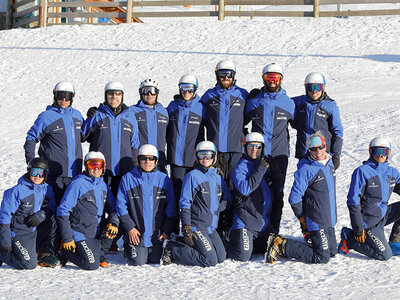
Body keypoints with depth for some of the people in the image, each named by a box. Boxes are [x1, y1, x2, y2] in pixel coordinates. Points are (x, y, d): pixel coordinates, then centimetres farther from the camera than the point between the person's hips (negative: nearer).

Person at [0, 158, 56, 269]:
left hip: (33, 231, 6)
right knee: (29, 264, -14)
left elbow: (51, 209, 8)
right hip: (17, 232, -6)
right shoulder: (17, 191, -18)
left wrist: (41, 215, -16)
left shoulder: (47, 189, -2)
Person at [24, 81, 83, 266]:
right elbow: (31, 138, 0)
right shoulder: (46, 117, -3)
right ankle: (45, 251, -10)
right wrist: (30, 160, -9)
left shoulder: (77, 116, 14)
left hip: (74, 174, 6)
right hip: (54, 173, -6)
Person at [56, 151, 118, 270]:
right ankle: (65, 252, 5)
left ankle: (99, 253, 3)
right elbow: (62, 211, -13)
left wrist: (113, 223, -6)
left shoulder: (102, 185, 9)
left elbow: (114, 206, 18)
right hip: (79, 232, -7)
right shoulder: (78, 184, -12)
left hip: (95, 232, 7)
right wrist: (67, 239, -16)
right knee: (92, 265, -20)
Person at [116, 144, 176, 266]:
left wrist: (167, 230, -4)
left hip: (157, 235, 1)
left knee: (155, 261, -1)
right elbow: (121, 205, 0)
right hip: (136, 233, -1)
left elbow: (171, 209, 4)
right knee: (138, 262, -9)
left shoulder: (164, 179, 3)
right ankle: (127, 248, 23)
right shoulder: (128, 178, 0)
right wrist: (130, 228, -7)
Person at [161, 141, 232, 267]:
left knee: (221, 257, 6)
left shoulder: (217, 178, 12)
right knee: (210, 260, -16)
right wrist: (186, 229, -16)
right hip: (196, 226, -7)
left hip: (212, 227, 7)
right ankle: (172, 251, -4)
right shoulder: (192, 176, -7)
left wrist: (217, 209, -3)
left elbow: (228, 199, 18)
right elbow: (184, 204, -10)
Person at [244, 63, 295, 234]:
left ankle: (274, 230, 7)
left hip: (279, 154, 0)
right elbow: (241, 122, 20)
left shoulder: (288, 103, 8)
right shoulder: (254, 101, 8)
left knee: (277, 192, 0)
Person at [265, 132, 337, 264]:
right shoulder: (306, 169, -18)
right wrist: (304, 221, -11)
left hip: (329, 221, 9)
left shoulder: (329, 164, 8)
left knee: (332, 252, 16)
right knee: (322, 257, -9)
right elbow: (294, 198, -17)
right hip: (316, 222, -9)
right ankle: (282, 246, -2)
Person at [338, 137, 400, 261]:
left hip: (383, 215, 7)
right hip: (368, 221, -7)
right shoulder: (362, 172, -15)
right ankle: (348, 238, 3)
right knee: (385, 255, -14)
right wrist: (358, 228, -18)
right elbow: (353, 201, -16)